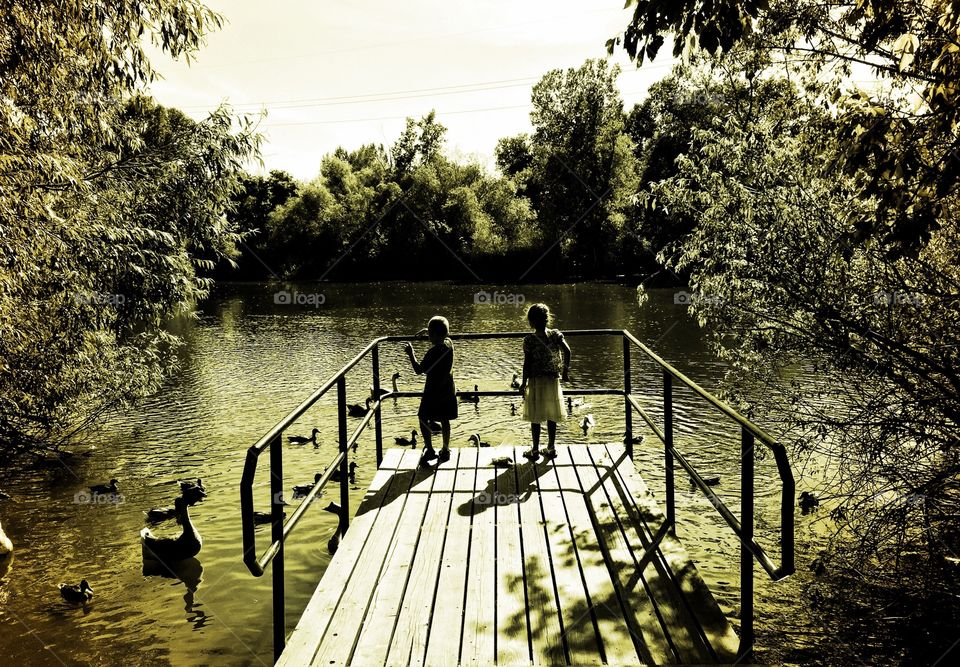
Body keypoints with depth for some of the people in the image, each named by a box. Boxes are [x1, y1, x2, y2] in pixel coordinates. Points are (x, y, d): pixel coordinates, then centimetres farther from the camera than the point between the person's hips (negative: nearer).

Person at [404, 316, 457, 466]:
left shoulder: (433, 352, -25)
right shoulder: (449, 344, -4)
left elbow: (419, 370, -19)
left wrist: (410, 354, -10)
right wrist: (430, 332, 17)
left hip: (433, 392, -7)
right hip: (448, 390, 7)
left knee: (424, 419, 7)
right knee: (444, 420, 16)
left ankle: (429, 449, 6)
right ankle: (445, 450, 23)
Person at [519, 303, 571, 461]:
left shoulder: (529, 340, -11)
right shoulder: (555, 335, -4)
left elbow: (527, 363, -10)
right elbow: (567, 350, -16)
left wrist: (523, 383, -3)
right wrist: (565, 369, -2)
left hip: (536, 381, -3)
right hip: (553, 380, 3)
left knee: (535, 417, 6)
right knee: (551, 416, 13)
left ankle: (535, 450, 12)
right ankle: (551, 448, 20)